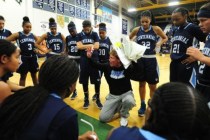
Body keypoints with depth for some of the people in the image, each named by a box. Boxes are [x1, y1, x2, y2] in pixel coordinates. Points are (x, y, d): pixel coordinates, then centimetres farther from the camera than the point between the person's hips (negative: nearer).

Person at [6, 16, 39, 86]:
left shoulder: (33, 35, 6)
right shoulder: (18, 35, -5)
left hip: (33, 57, 4)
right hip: (24, 58, -3)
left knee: (34, 75, 15)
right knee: (23, 76, 7)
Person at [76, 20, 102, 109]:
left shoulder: (94, 34, 4)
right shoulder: (80, 35, 6)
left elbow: (97, 46, -8)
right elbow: (79, 46, -7)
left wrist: (84, 46, -12)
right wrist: (90, 45, -13)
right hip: (84, 60, 1)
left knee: (96, 80, 2)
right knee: (84, 81, 7)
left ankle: (98, 99, 19)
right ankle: (86, 99, 24)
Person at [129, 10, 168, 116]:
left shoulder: (156, 29, -1)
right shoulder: (136, 30, 2)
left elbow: (165, 38, 13)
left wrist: (159, 43, -7)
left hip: (151, 60, -1)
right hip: (139, 59, 1)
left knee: (152, 86, 6)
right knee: (142, 84, 12)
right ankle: (142, 105, 29)